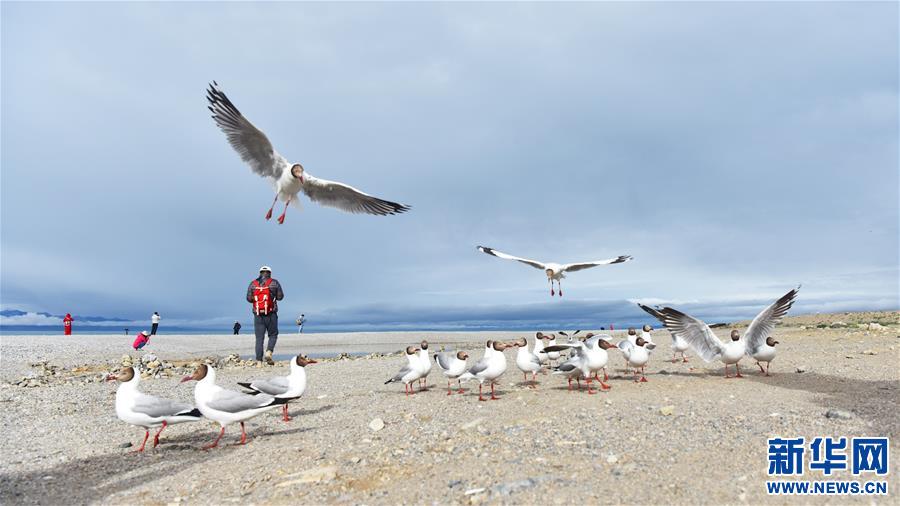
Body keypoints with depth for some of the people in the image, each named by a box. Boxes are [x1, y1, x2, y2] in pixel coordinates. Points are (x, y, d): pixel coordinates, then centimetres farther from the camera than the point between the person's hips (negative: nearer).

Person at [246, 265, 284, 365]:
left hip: (258, 315, 2)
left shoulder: (253, 284, 7)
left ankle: (259, 361, 1)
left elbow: (249, 298, 1)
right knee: (273, 335, 12)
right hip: (271, 314, -2)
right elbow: (280, 296, 1)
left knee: (259, 338, 6)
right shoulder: (274, 282, 2)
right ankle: (269, 352, -11)